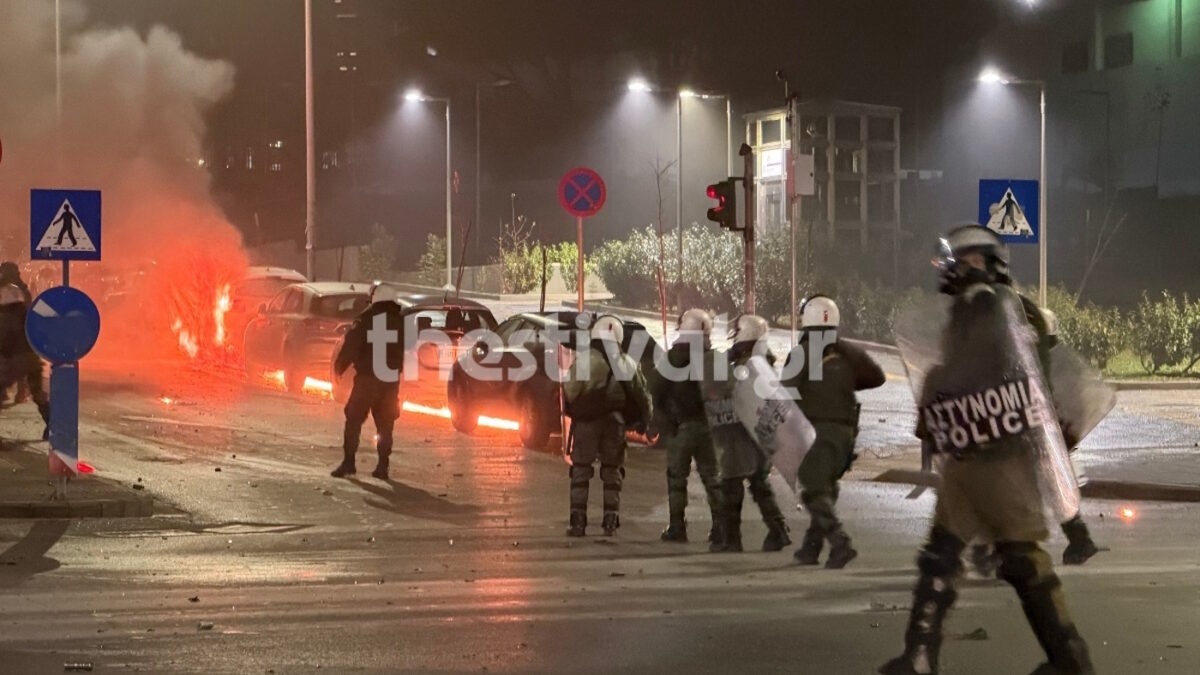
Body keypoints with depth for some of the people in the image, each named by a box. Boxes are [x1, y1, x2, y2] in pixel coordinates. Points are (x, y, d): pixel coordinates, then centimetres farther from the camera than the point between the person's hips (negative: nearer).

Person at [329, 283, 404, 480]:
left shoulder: (366, 319, -9)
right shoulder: (401, 321, 6)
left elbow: (350, 345, -12)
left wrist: (339, 368, -2)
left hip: (367, 377, -4)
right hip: (391, 380, 4)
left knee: (354, 420, 2)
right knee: (385, 424, 10)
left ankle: (348, 462, -5)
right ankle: (383, 466, 5)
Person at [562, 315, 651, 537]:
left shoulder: (584, 359, -9)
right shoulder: (628, 364, 6)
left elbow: (570, 391, -13)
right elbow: (641, 396, 10)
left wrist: (570, 410, 7)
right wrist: (643, 421, 23)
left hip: (586, 422, -3)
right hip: (615, 422, 3)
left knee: (580, 471, 3)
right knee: (612, 473, 13)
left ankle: (578, 522, -2)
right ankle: (611, 523, 9)